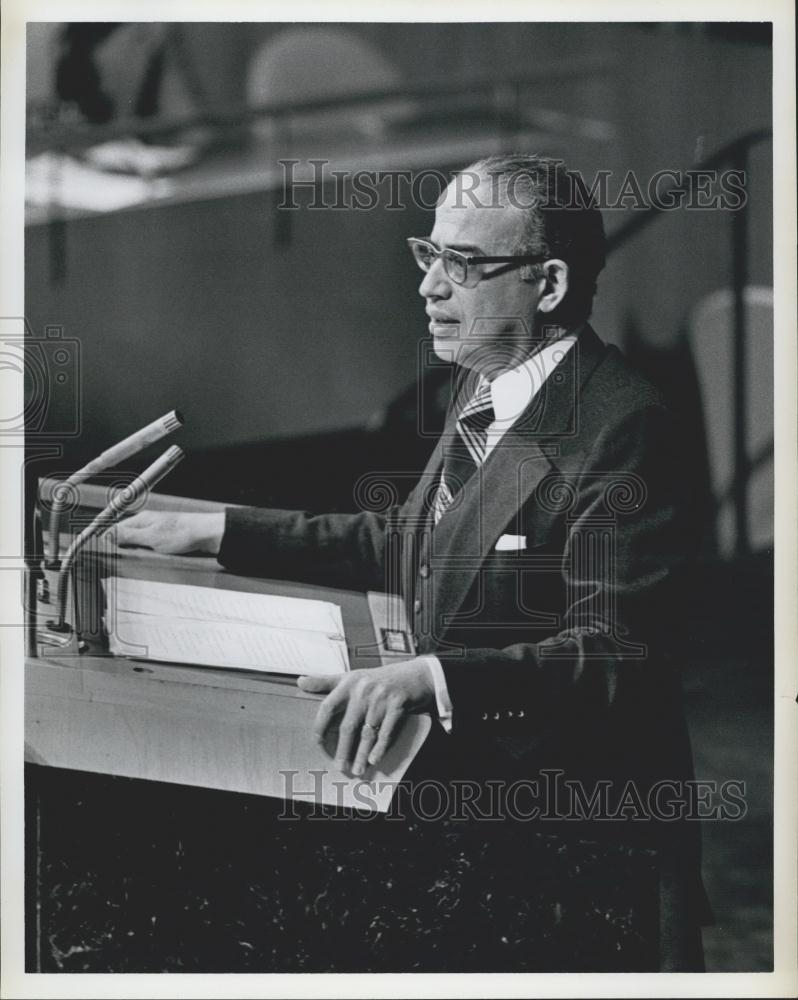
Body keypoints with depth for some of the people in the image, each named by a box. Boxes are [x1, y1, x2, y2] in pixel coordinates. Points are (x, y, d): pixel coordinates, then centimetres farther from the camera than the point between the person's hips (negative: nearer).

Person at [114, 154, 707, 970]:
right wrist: (220, 534, 13)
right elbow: (405, 542, 20)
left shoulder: (618, 428, -22)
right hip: (467, 789, 9)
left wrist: (433, 677, -40)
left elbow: (617, 653, -28)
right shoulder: (483, 386, 7)